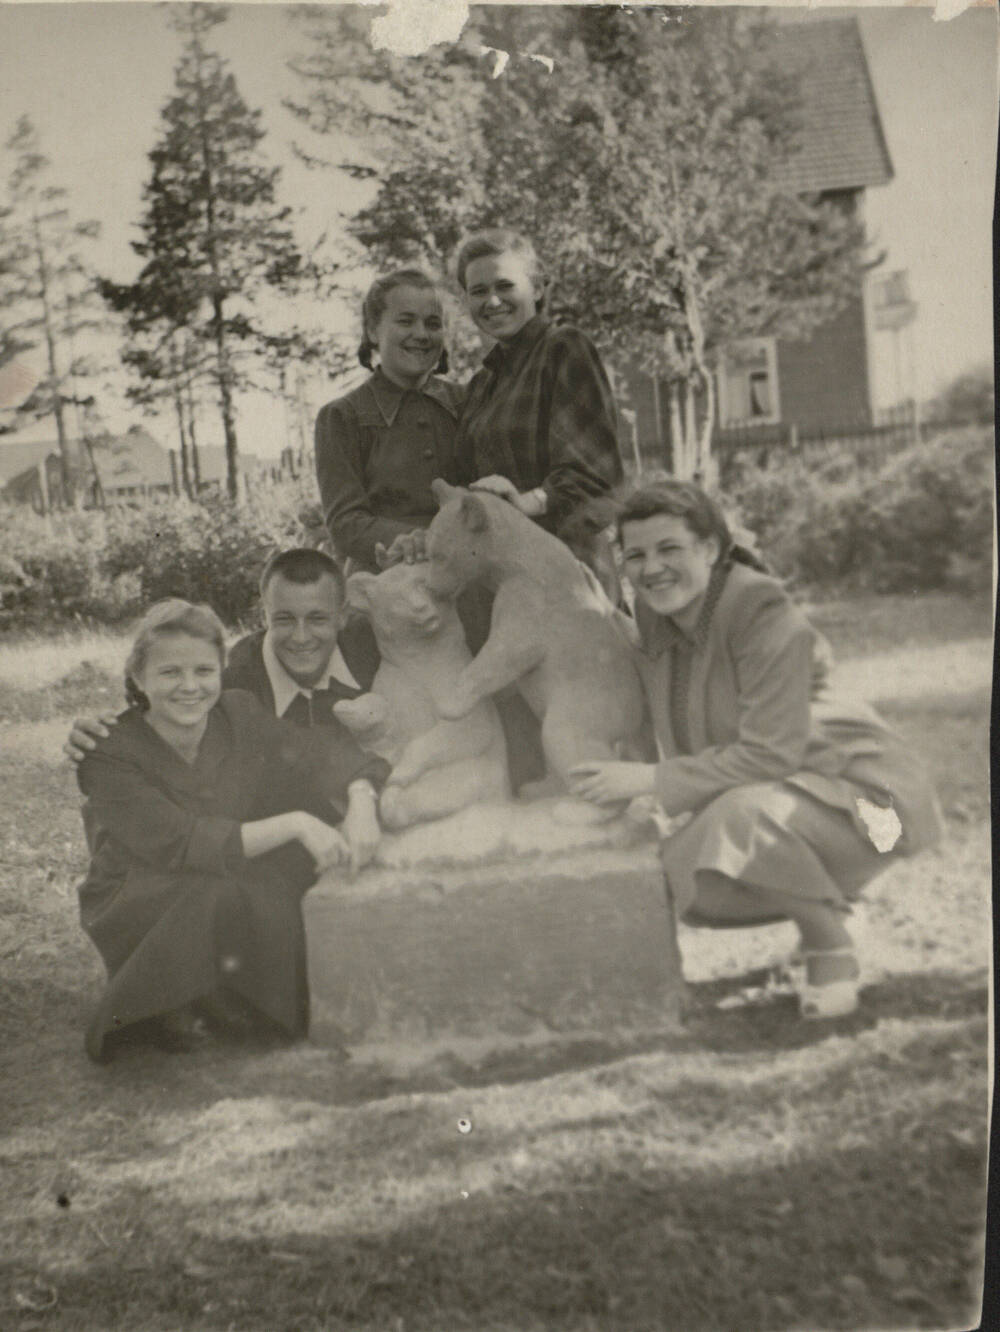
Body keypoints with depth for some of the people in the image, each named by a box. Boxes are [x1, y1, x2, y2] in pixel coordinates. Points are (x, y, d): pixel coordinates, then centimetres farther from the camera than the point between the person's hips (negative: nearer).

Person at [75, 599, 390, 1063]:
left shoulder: (239, 715, -7)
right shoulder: (109, 758, -20)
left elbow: (321, 750, -1)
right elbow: (183, 843, -29)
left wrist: (363, 804, -22)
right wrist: (294, 824, -34)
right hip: (136, 899, -5)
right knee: (220, 897, -34)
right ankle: (161, 1005, -7)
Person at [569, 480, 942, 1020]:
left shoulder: (764, 615, -24)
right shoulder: (653, 614, -1)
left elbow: (770, 755, -29)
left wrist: (652, 781, -29)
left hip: (857, 792, -8)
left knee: (748, 815, -36)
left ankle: (832, 948, -10)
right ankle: (822, 904, 16)